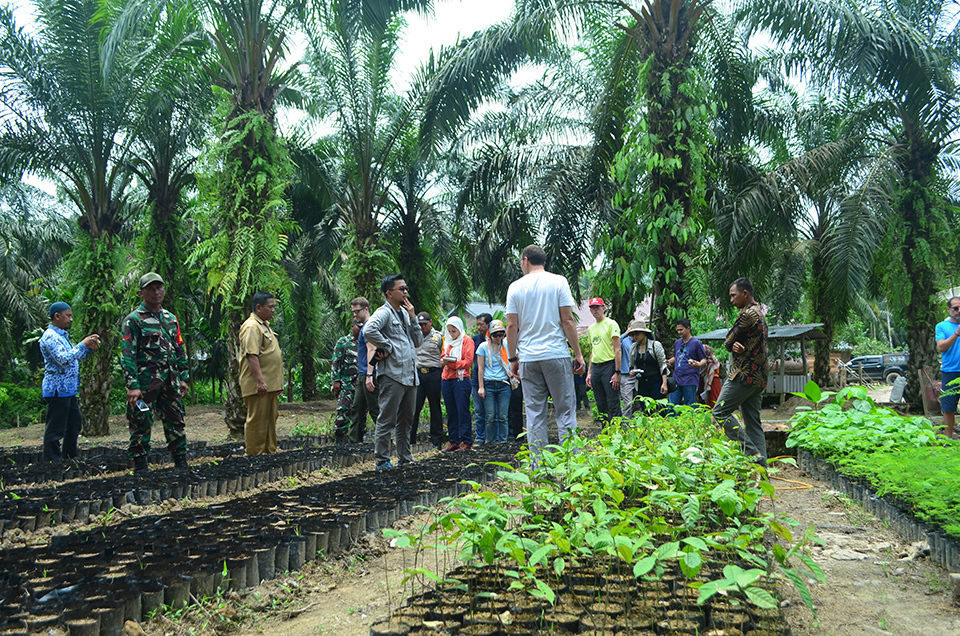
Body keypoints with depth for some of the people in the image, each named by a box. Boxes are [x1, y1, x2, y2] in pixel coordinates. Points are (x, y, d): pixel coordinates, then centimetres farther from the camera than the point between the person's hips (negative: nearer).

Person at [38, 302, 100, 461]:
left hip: (67, 389, 10)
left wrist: (89, 348, 8)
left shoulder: (61, 335, 18)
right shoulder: (50, 336, -14)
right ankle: (52, 461, 0)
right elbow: (63, 359, -25)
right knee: (55, 428, -5)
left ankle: (69, 457, 26)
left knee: (75, 423, 16)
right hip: (57, 389, -10)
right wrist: (83, 344, -19)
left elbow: (75, 357, 23)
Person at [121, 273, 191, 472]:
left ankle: (181, 464, 20)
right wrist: (132, 386, -17)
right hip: (145, 383, -6)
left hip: (170, 382, 6)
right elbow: (127, 355, -11)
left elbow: (180, 350, 20)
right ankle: (140, 468, 8)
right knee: (141, 425, 0)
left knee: (176, 422, 10)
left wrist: (184, 378, 13)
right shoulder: (133, 320, -6)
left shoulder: (171, 319, 14)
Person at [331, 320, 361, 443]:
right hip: (346, 383, -5)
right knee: (343, 410, -9)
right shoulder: (343, 342, 1)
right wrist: (335, 380, -10)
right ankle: (339, 436, -2)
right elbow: (335, 362, -3)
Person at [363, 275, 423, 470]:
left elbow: (418, 341, 16)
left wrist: (412, 318, 5)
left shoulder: (405, 313, 19)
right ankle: (382, 461, 1)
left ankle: (405, 458, 23)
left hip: (410, 376, 9)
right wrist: (387, 347, -17)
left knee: (406, 420, 15)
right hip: (392, 375, -9)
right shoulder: (384, 312, -7)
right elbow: (369, 330, -27)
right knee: (387, 420, -4)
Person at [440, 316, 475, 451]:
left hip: (461, 379, -6)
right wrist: (443, 361, -1)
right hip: (447, 379, 6)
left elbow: (468, 362, -8)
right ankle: (454, 441, 11)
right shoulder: (447, 341, 19)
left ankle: (467, 441, -3)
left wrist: (450, 362, -17)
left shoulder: (467, 341, 0)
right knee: (451, 412, 6)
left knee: (463, 411, -7)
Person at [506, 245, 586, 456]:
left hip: (528, 357, 2)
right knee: (565, 410, 2)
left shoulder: (515, 287, 5)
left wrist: (512, 358, 11)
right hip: (556, 355, -2)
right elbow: (567, 320, -4)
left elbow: (511, 326, 4)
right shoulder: (558, 282, 0)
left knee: (534, 413, 6)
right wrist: (578, 353, 1)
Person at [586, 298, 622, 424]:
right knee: (601, 403, 9)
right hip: (595, 367, 7)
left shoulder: (611, 324, -4)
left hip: (609, 366, -7)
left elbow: (617, 350, -9)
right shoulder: (591, 328, 17)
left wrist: (617, 372, -16)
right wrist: (589, 372, 16)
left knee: (613, 403, -8)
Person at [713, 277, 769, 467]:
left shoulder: (747, 314, -14)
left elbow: (727, 341, -9)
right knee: (753, 423, 8)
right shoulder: (759, 313, 19)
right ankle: (761, 464, 4)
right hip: (758, 378, 10)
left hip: (744, 374, -10)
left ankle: (752, 452, -11)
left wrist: (732, 344, 12)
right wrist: (736, 346, -5)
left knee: (720, 412, -6)